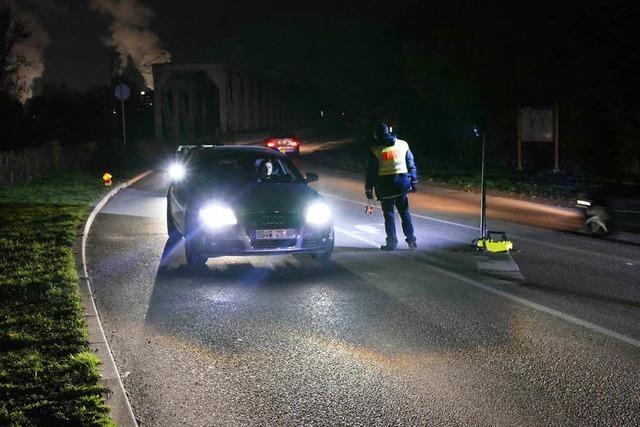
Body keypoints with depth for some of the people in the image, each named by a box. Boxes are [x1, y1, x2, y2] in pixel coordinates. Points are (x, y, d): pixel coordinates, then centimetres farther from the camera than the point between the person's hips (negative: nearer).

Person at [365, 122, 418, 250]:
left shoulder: (375, 149, -3)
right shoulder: (403, 144, 6)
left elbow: (371, 171, -3)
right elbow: (411, 165, 8)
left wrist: (369, 188, 3)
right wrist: (414, 182, 15)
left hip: (385, 184, -3)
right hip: (402, 182, 3)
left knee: (389, 213, 5)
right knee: (404, 212, 12)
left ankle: (392, 242, 4)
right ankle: (411, 240, 11)